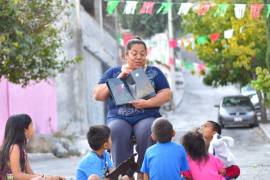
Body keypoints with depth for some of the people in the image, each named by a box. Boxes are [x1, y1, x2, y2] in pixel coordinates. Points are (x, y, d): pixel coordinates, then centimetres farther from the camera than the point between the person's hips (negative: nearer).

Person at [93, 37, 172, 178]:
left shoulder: (154, 72, 18)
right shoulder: (113, 72, 18)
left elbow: (167, 94, 6)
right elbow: (97, 95, 9)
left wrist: (147, 103, -11)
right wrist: (118, 79, -2)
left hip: (146, 117, 0)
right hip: (119, 118, 0)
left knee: (147, 132, -35)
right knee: (117, 132, -35)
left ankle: (144, 174, -31)